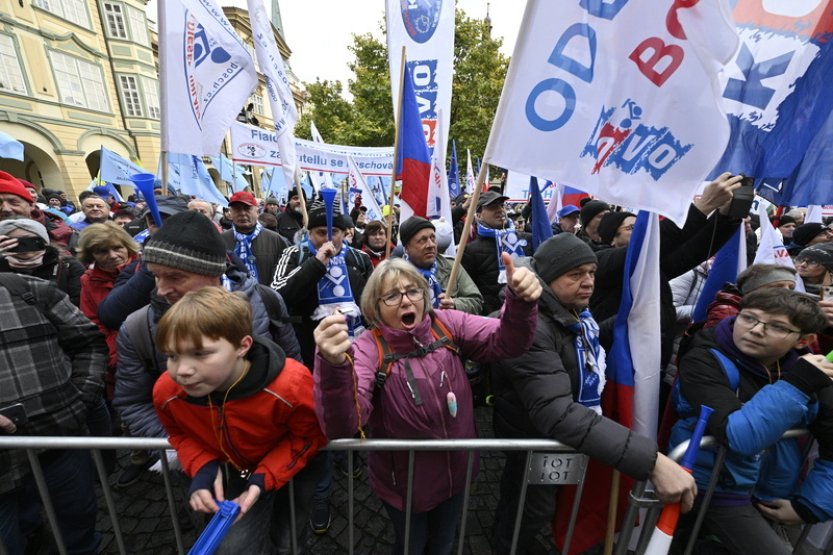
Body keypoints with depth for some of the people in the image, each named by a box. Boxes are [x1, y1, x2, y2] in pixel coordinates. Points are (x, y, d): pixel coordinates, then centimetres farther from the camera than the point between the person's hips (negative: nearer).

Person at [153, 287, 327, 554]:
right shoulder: (167, 392, -28)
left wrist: (264, 479, -29)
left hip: (293, 466, -1)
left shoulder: (291, 384, -41)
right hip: (235, 471, 2)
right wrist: (203, 468, -22)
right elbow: (180, 434, -4)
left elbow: (308, 437, -21)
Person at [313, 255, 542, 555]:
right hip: (403, 482, -2)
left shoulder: (447, 325, -14)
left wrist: (519, 301, -39)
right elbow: (342, 427, -35)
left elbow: (506, 342, -19)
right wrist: (334, 365, -54)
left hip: (456, 472, 3)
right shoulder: (368, 348, -24)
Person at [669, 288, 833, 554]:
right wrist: (796, 384, -27)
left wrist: (809, 506, 0)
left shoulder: (807, 372, -1)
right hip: (719, 492, -5)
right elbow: (738, 437, -29)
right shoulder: (703, 362, -18)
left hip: (776, 496, 6)